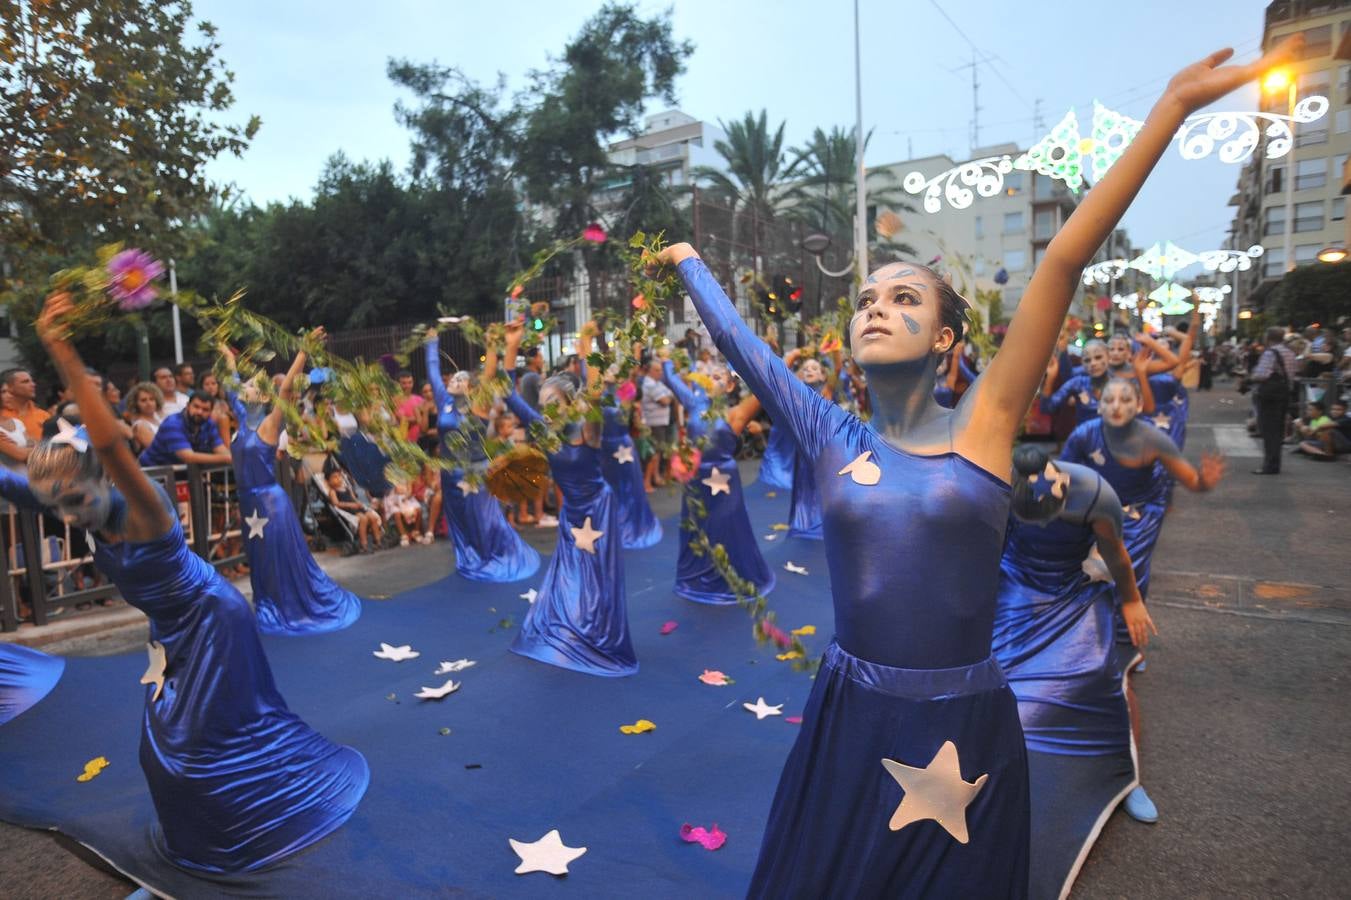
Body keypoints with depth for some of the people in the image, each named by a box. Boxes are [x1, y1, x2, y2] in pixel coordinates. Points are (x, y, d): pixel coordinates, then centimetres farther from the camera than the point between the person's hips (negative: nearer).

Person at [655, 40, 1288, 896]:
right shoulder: (831, 436, -2)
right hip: (849, 722, 2)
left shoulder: (983, 423, -7)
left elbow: (1064, 262, -11)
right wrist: (689, 262, 20)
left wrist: (1172, 107, -14)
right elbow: (735, 335, 7)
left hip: (963, 730, -1)